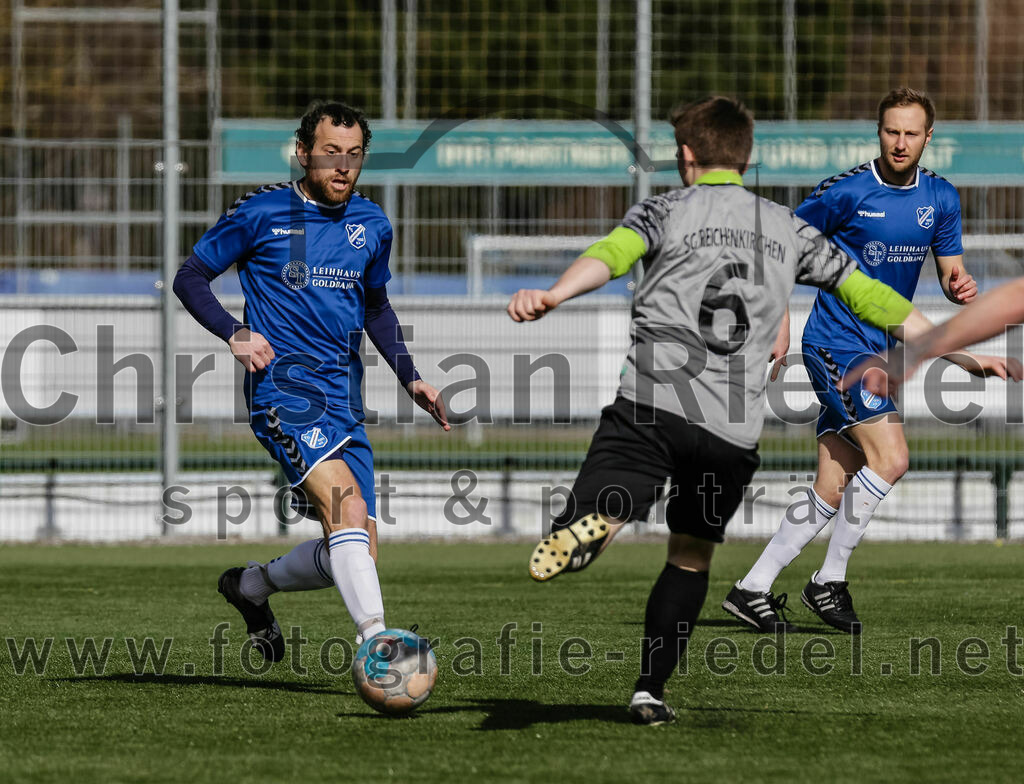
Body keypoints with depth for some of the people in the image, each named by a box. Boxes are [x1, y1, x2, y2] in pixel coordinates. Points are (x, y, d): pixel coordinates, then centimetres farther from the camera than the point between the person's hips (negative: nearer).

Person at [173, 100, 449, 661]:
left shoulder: (371, 225, 13)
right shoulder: (262, 213, -2)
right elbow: (190, 278, 6)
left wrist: (410, 378, 16)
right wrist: (234, 334, -10)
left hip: (343, 400, 6)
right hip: (282, 385, -6)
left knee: (359, 551, 1)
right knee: (347, 502, -29)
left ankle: (251, 585, 28)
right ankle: (376, 638, -36)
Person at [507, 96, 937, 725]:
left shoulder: (666, 211, 12)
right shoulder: (788, 229, 21)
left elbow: (611, 254, -9)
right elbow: (866, 293, 23)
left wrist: (553, 296, -27)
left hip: (652, 406, -3)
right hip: (734, 428, 3)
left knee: (596, 508, -13)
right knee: (692, 556, 21)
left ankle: (591, 525, -49)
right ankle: (651, 690, 15)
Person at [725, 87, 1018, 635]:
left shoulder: (940, 198, 6)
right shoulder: (846, 192, -11)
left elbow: (950, 271, 13)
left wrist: (961, 287, -11)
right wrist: (781, 324, -10)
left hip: (876, 352, 7)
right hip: (836, 343, -7)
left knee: (833, 493, 4)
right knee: (890, 457, -20)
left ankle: (752, 589, 11)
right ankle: (829, 581, -9)